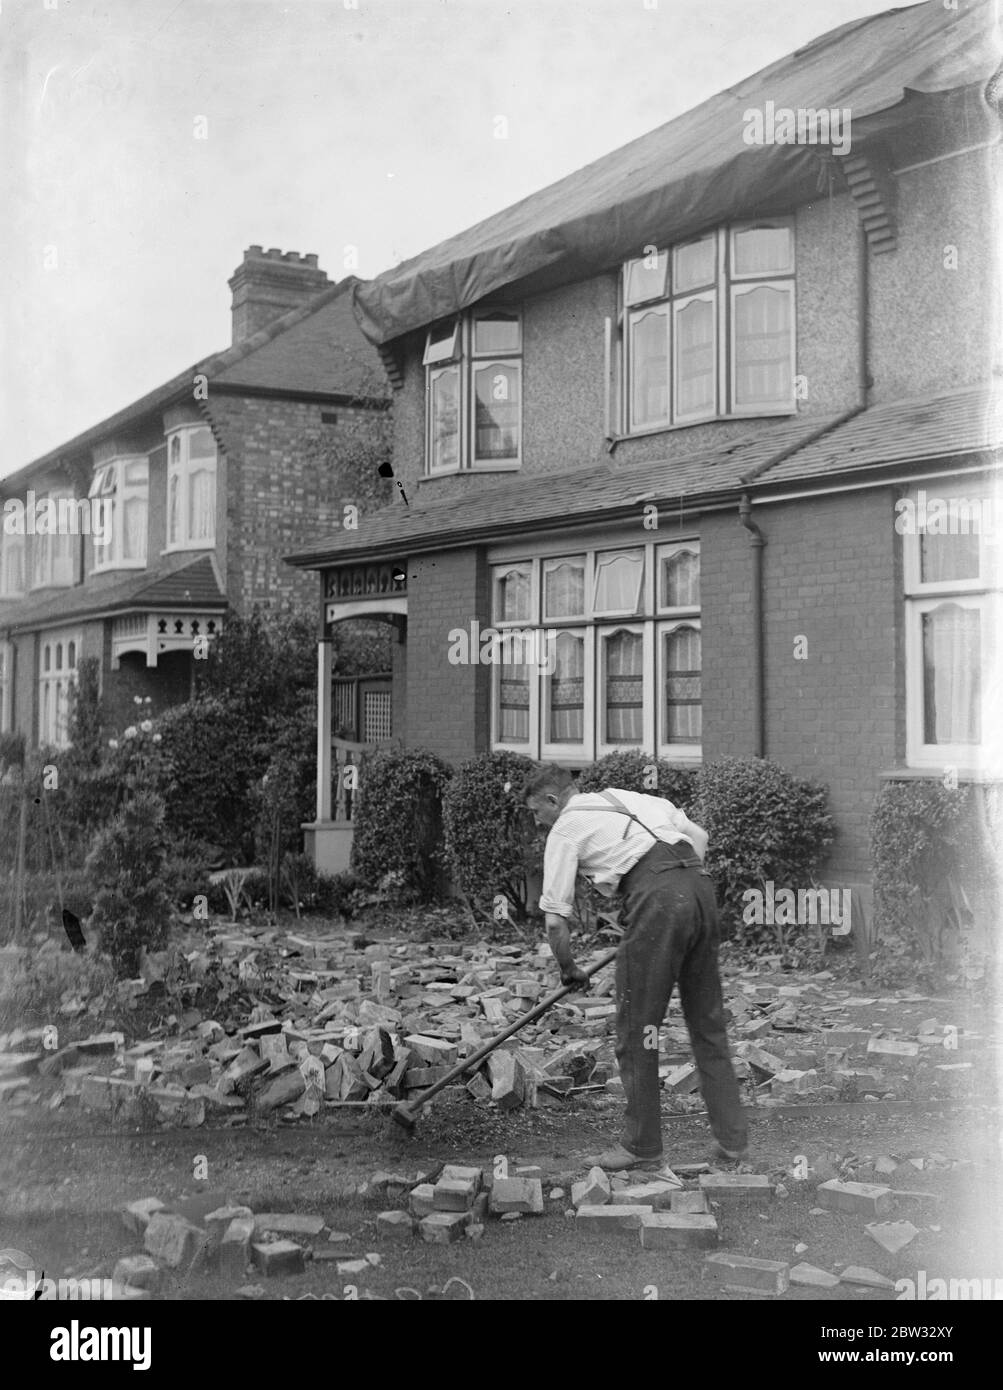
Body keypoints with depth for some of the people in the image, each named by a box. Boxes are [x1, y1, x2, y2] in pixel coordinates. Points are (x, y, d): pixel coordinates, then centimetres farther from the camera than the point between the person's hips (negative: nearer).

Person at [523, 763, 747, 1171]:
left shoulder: (565, 829, 10)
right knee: (708, 1024, 13)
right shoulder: (629, 799, 28)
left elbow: (555, 921, 7)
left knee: (636, 1029, 6)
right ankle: (732, 1142, 17)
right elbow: (698, 836, 26)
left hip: (657, 900, -7)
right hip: (700, 886, 7)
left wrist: (568, 969, 23)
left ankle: (641, 1145, 14)